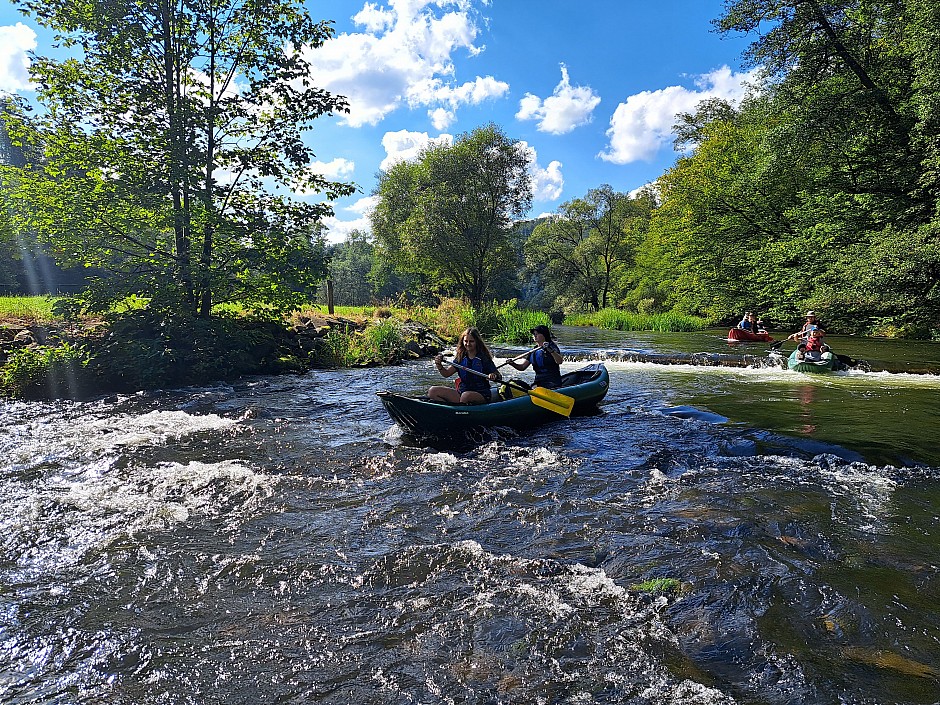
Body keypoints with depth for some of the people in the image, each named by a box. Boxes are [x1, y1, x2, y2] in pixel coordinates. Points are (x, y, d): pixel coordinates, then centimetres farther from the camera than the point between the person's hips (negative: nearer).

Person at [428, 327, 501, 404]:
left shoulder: (484, 358, -3)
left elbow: (499, 376, -2)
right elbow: (446, 373, 3)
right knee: (432, 391, -11)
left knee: (466, 396, -40)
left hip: (481, 394, -5)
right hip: (462, 391, 5)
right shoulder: (460, 358, 9)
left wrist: (494, 376, -25)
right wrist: (439, 365, -17)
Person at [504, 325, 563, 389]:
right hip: (539, 383, 6)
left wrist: (551, 350, -30)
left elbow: (560, 361, -16)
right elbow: (522, 367, 14)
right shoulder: (533, 352, 15)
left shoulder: (552, 346, 0)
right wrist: (513, 364, -5)